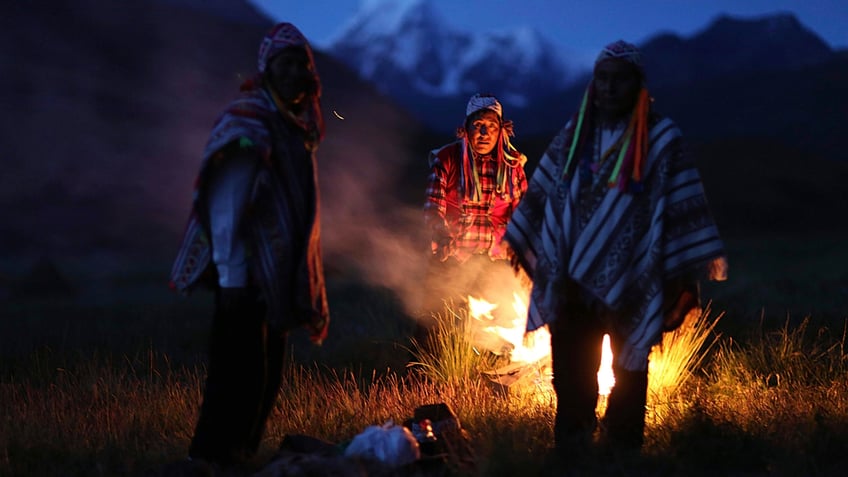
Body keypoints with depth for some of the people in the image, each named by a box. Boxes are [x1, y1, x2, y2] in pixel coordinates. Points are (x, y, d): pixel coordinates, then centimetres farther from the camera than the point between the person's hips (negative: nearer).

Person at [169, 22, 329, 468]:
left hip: (280, 276, 9)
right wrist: (231, 277, -23)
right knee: (240, 375, -9)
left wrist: (307, 280, 17)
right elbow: (224, 205, -18)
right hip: (247, 275, -8)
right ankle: (214, 460, 0)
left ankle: (240, 456, 23)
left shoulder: (299, 125, 14)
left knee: (266, 377, 13)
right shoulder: (247, 121, -12)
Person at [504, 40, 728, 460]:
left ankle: (620, 446, 21)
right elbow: (542, 191, 14)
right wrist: (521, 241, 15)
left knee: (629, 369, 9)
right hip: (573, 279, 3)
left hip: (629, 282, -3)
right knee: (571, 370, 7)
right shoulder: (574, 134, 7)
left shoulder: (660, 138, -6)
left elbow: (685, 204, -8)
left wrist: (699, 261, -12)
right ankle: (572, 446, 20)